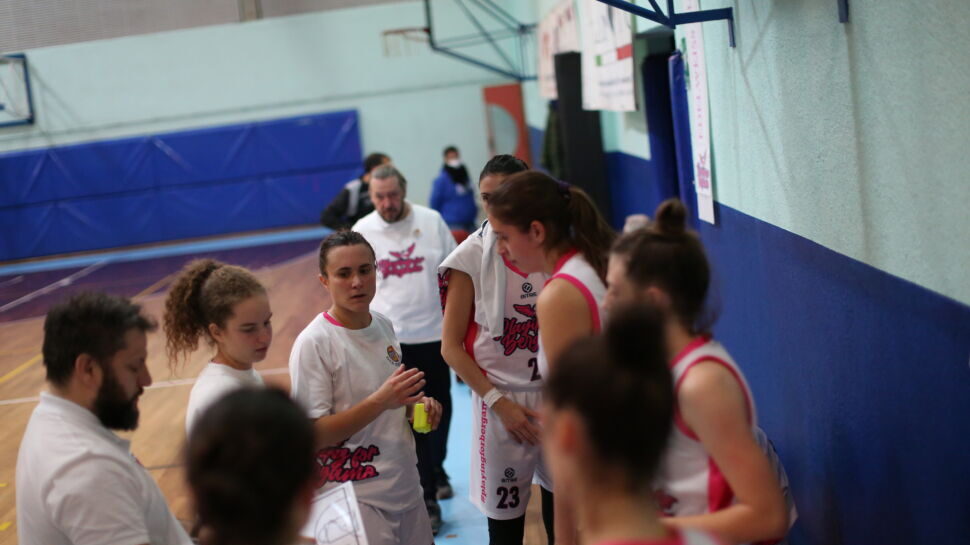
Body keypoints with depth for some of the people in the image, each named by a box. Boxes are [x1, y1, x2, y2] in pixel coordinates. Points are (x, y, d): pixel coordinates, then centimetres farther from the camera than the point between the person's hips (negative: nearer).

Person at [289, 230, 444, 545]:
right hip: (355, 499, -6)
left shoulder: (383, 326, 4)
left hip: (406, 486, 6)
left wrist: (415, 406, -2)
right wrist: (380, 401, -26)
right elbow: (312, 436, -19)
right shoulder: (314, 343, -16)